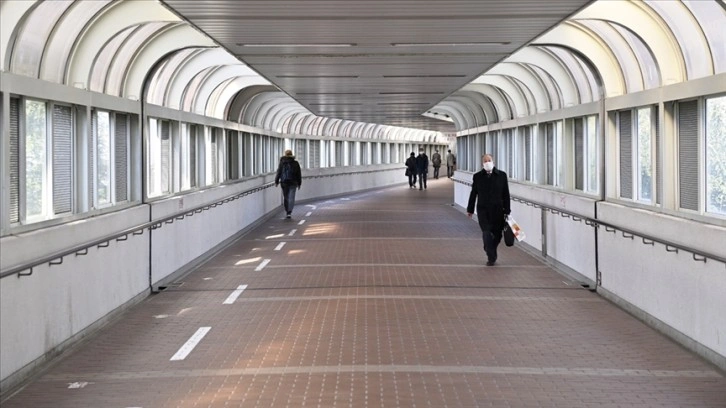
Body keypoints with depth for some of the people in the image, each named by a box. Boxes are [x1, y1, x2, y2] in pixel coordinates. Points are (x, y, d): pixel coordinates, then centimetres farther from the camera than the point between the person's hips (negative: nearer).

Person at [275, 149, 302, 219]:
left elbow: (278, 173, -5)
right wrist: (299, 183, 13)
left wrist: (276, 182, 0)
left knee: (285, 197, 12)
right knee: (291, 198, -3)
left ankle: (287, 212, 17)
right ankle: (289, 212, -17)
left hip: (284, 182, 0)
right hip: (293, 182, 0)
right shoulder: (295, 163, 2)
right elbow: (299, 174, 6)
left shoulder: (282, 163, -1)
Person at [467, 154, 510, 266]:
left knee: (497, 234, 8)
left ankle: (491, 252, 32)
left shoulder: (502, 175, 2)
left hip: (498, 210, 1)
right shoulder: (477, 176, 3)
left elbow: (506, 194, 4)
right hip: (483, 210, -1)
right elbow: (473, 194, 8)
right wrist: (470, 209, 10)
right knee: (486, 233, -10)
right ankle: (491, 257, -4)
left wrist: (507, 210, 0)